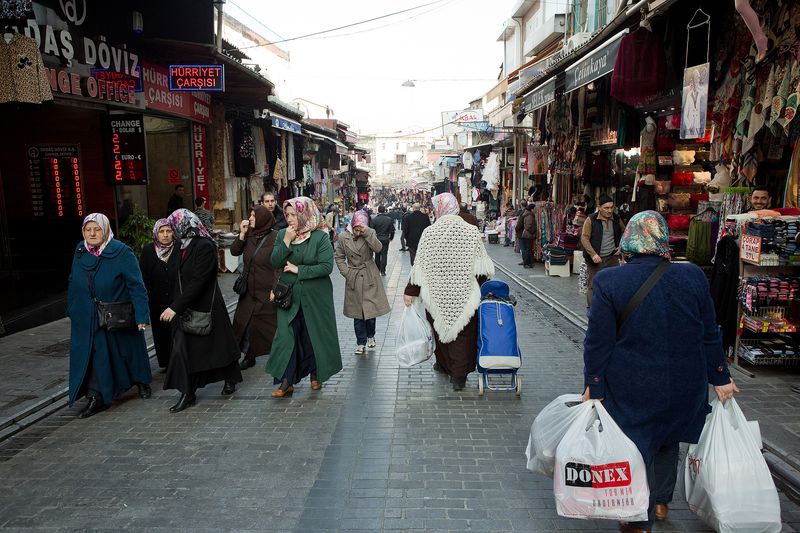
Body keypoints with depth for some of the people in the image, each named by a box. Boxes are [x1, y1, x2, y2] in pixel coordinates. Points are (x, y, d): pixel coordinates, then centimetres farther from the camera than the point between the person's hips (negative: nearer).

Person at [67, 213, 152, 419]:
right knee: (91, 354, 0)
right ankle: (96, 398, 6)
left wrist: (141, 315, -24)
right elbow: (73, 283, 12)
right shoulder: (80, 251, 1)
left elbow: (136, 285, -19)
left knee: (130, 350, 13)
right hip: (87, 318, 4)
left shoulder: (121, 253, -16)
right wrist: (71, 309, 13)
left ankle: (142, 382, 35)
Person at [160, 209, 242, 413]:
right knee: (182, 348, 2)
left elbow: (198, 281, -23)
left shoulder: (205, 247, -18)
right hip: (185, 307, 7)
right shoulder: (184, 246, 7)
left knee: (217, 343, 9)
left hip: (205, 306, -7)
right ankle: (187, 394, 10)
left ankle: (230, 379, 31)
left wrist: (175, 307, -24)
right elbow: (179, 280, 12)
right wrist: (174, 305, 10)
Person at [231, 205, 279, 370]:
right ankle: (249, 356, 27)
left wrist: (276, 289, -20)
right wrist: (242, 234, -10)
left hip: (267, 293, -6)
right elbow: (234, 252, 3)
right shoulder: (249, 235, 5)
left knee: (270, 325, 2)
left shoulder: (275, 237, -14)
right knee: (243, 322, 12)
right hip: (249, 290, 7)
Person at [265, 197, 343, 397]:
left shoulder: (320, 237, -10)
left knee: (314, 335, 9)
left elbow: (327, 266, -17)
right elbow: (275, 263, -4)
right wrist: (286, 242, -16)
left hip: (315, 296, -3)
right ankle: (286, 381, 6)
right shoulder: (282, 235, 3)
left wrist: (299, 270, -16)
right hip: (288, 295, 3)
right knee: (286, 336, -1)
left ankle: (316, 375, 29)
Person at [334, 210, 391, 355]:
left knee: (371, 309, 4)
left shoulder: (370, 233, -4)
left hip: (370, 277, -1)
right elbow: (339, 257, 6)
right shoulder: (343, 238, -2)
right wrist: (346, 272, -5)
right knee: (357, 312, 5)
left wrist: (366, 232, -28)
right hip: (353, 278, 1)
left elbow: (378, 248, -21)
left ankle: (370, 336, 30)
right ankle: (361, 342, 17)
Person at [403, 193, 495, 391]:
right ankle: (459, 376, 9)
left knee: (440, 329, 19)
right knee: (463, 333, 8)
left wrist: (410, 291, 0)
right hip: (465, 295, 0)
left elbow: (420, 266, -7)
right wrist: (480, 287, 14)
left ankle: (443, 365, 37)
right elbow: (482, 268, -2)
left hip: (437, 294, 1)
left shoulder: (429, 233, -9)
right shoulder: (472, 231, -6)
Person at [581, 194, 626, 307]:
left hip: (612, 258, 4)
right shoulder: (591, 220, -6)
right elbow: (584, 238, -11)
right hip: (595, 259, -4)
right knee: (592, 285, 1)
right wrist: (593, 254, -20)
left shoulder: (616, 219, 9)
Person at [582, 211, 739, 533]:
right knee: (667, 441, 26)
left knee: (638, 450, 11)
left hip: (632, 390, -4)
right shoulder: (693, 277, -6)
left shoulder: (608, 281, -15)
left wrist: (593, 386, -4)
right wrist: (720, 379, 13)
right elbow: (710, 336, 1)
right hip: (685, 386, 4)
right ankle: (661, 503, 44)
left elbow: (598, 342, -13)